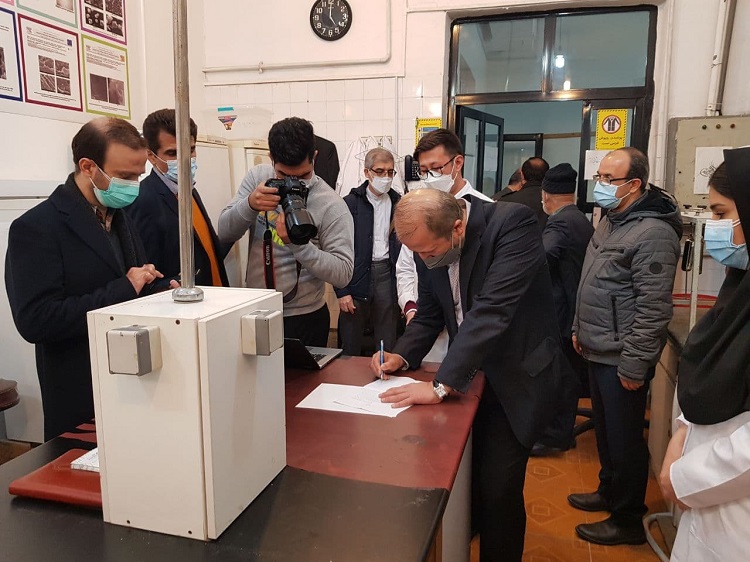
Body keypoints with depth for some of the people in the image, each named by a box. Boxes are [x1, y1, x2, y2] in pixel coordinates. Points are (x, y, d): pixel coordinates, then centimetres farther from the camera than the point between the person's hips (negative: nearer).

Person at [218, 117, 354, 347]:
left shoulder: (331, 205, -17)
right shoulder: (257, 177, -4)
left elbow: (343, 274, -21)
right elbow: (224, 233, -6)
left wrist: (297, 243, -32)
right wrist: (249, 205, -25)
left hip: (304, 319, -4)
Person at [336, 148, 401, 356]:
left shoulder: (398, 204, 7)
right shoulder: (350, 204, -2)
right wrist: (342, 291, -8)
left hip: (387, 274, 3)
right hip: (356, 275, -2)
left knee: (388, 346, 9)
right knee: (350, 346, 5)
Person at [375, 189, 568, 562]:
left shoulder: (513, 223, -24)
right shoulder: (429, 246, -5)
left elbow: (492, 310, -33)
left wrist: (441, 385, -34)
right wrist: (402, 355, -11)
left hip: (518, 375, -5)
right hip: (469, 372, 6)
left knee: (497, 489, -5)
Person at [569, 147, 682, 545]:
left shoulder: (652, 232, -20)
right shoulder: (611, 221, 10)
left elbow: (653, 307, -22)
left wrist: (634, 364, -19)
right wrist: (580, 329, 18)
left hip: (622, 359, -9)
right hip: (598, 350, 9)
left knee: (623, 439, 5)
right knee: (604, 430, 22)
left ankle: (628, 521, 23)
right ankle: (609, 493, 41)